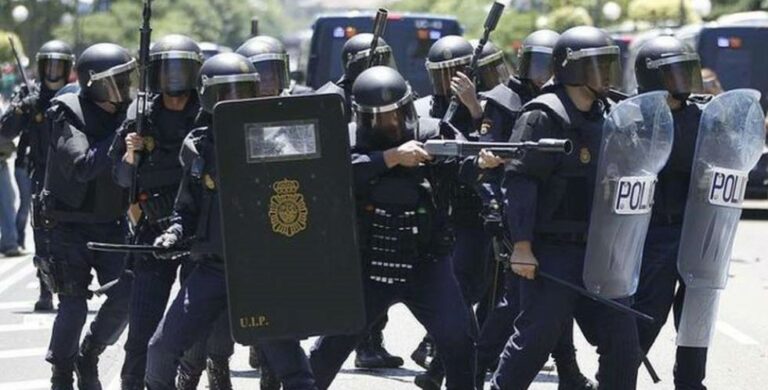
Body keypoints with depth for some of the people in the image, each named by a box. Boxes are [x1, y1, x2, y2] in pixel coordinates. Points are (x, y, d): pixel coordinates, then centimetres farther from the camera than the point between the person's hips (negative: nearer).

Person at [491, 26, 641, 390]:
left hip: (598, 252, 8)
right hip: (552, 252, -7)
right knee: (536, 337, -5)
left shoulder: (606, 118, 15)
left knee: (622, 342, 4)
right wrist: (522, 246, -22)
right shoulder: (544, 117, -11)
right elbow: (519, 181, -17)